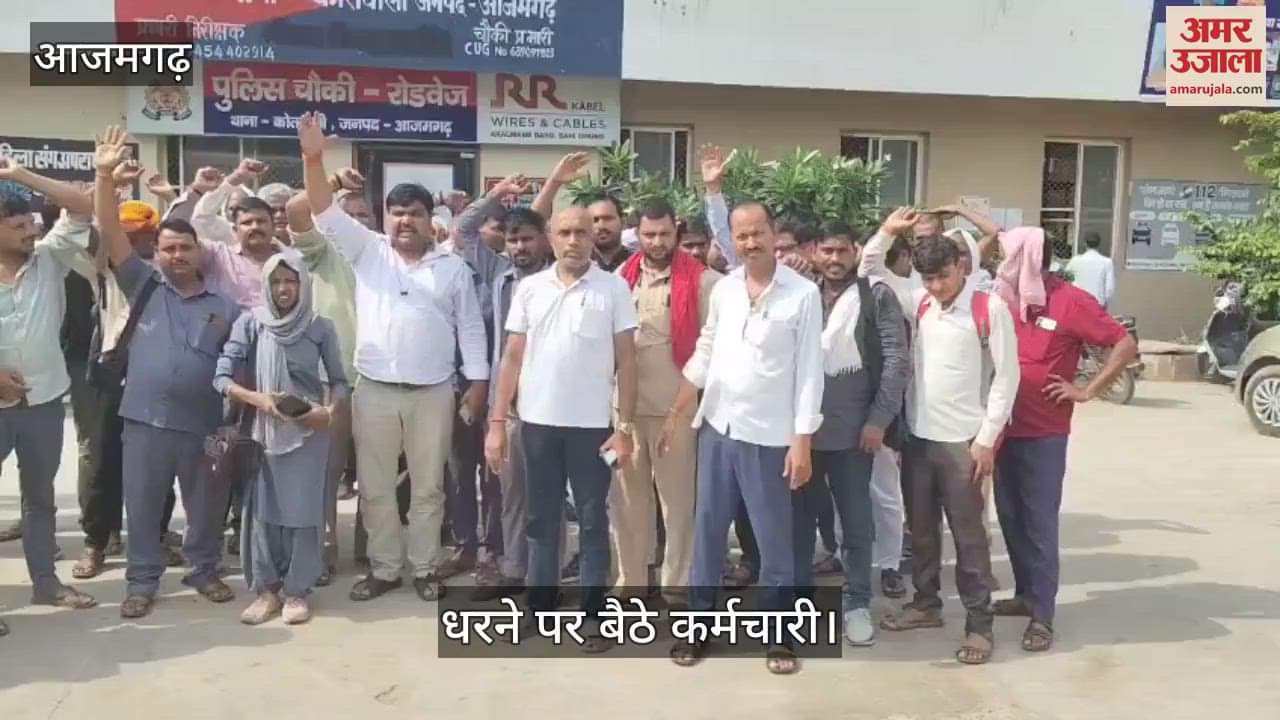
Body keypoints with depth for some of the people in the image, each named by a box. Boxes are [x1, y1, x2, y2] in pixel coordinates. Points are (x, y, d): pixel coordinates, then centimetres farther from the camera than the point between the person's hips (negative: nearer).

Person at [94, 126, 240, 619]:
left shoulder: (224, 306, 3)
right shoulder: (144, 286, 4)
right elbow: (111, 232, -3)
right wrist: (105, 175, -13)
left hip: (204, 425, 0)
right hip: (145, 421, 0)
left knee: (206, 507, 13)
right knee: (142, 507, 10)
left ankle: (204, 570, 33)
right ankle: (142, 581, 26)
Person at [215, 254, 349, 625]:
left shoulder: (321, 327, -2)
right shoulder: (250, 323, -2)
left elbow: (339, 381, 3)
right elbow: (221, 377, -4)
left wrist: (329, 411, -15)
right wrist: (256, 398, -19)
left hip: (309, 432, -1)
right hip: (263, 430, 1)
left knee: (303, 510, 1)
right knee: (262, 510, 4)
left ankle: (296, 591, 12)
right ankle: (266, 589, 16)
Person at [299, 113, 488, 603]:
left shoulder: (453, 268, 5)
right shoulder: (367, 252, 6)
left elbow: (470, 329, 5)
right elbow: (327, 215, -4)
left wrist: (478, 383, 0)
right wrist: (313, 160, -17)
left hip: (433, 392, -1)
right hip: (374, 390, 1)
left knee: (428, 487, 8)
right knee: (375, 487, 8)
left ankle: (425, 568, 21)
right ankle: (384, 568, 22)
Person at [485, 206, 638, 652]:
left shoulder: (614, 288, -3)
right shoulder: (529, 288, 4)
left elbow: (626, 361, -3)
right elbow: (513, 357, 6)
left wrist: (625, 427, -8)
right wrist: (497, 422, 1)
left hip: (592, 424, -3)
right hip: (537, 421, 3)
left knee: (593, 520, 7)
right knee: (542, 519, 13)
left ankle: (593, 615, 17)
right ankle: (540, 609, 25)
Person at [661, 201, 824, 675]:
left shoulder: (804, 294, -8)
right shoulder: (723, 288, 5)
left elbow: (809, 371, -9)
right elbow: (704, 353, 11)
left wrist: (803, 440, -12)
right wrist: (676, 414, 9)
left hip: (768, 435, -4)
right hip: (716, 427, 4)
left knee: (773, 539, 6)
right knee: (707, 530, 11)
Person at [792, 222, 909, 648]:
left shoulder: (877, 297, -1)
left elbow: (897, 361, -6)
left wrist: (879, 419, -11)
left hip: (853, 430, -2)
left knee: (856, 523, 6)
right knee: (800, 518, 11)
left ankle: (857, 604, 20)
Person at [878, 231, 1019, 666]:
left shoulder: (991, 309, -7)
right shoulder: (918, 304, 6)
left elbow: (1006, 376, -7)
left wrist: (987, 439, -9)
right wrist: (886, 233, 2)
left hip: (963, 441, -5)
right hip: (917, 436, 5)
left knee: (968, 533, 3)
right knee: (921, 527, 15)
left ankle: (979, 625, 14)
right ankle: (926, 604, 31)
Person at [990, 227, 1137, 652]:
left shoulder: (1070, 302, -10)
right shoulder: (1006, 299, 5)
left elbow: (1125, 345, -8)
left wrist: (1087, 392, -9)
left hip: (1044, 435, -5)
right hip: (1003, 429, 5)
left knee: (1040, 523, -1)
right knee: (1010, 518, 13)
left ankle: (1043, 615, 8)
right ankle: (1025, 594, 28)